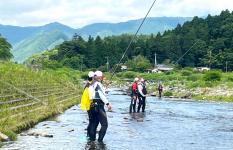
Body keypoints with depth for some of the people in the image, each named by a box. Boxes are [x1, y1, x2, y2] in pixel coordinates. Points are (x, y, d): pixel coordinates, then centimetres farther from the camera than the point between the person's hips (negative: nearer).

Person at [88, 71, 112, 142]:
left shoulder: (93, 84, 15)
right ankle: (100, 140, -12)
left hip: (93, 106, 9)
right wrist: (107, 103, -26)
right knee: (104, 124, -7)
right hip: (99, 106, -9)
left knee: (94, 123, 15)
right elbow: (102, 95, -22)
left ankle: (92, 139, 19)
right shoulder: (98, 84, -12)